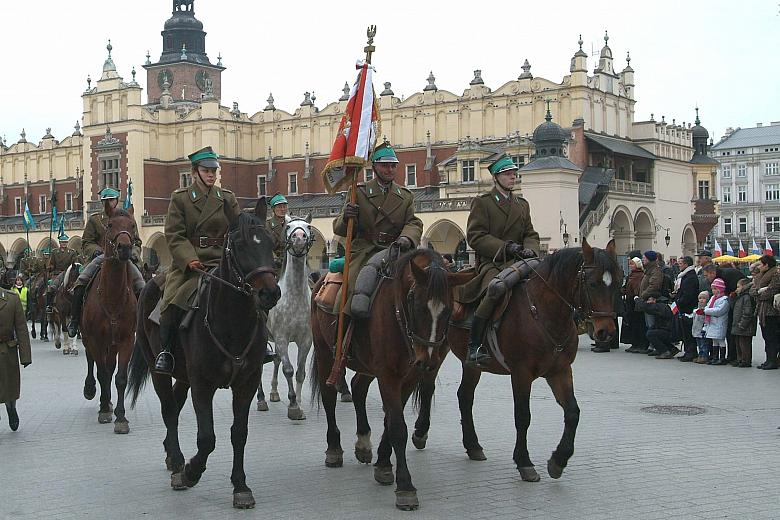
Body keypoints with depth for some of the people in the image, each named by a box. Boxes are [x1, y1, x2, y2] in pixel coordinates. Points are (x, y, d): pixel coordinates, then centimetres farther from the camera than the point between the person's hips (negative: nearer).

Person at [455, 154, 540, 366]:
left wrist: (529, 249, -3)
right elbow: (475, 236, -5)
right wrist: (506, 247, -14)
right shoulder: (482, 203, 5)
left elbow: (531, 234, 22)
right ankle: (474, 347, -32)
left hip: (518, 262, 6)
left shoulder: (522, 205, 24)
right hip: (491, 262, -6)